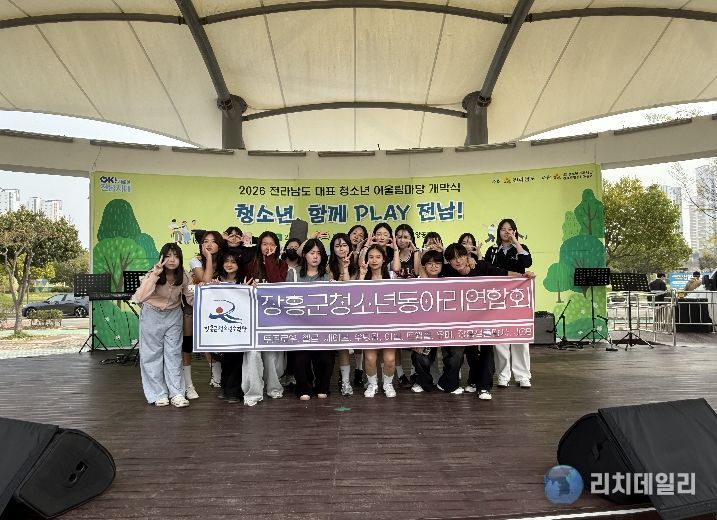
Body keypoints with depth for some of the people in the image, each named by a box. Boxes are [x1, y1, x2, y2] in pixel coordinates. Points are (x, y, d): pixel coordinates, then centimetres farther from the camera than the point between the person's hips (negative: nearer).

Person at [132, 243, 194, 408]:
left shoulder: (183, 277, -12)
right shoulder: (152, 275, -21)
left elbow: (190, 298, 1)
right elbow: (139, 298, -37)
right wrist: (155, 275, -42)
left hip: (174, 315, 2)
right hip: (152, 315, -2)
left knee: (174, 354, 3)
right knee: (153, 355, 3)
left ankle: (176, 393, 9)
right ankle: (159, 394, 13)